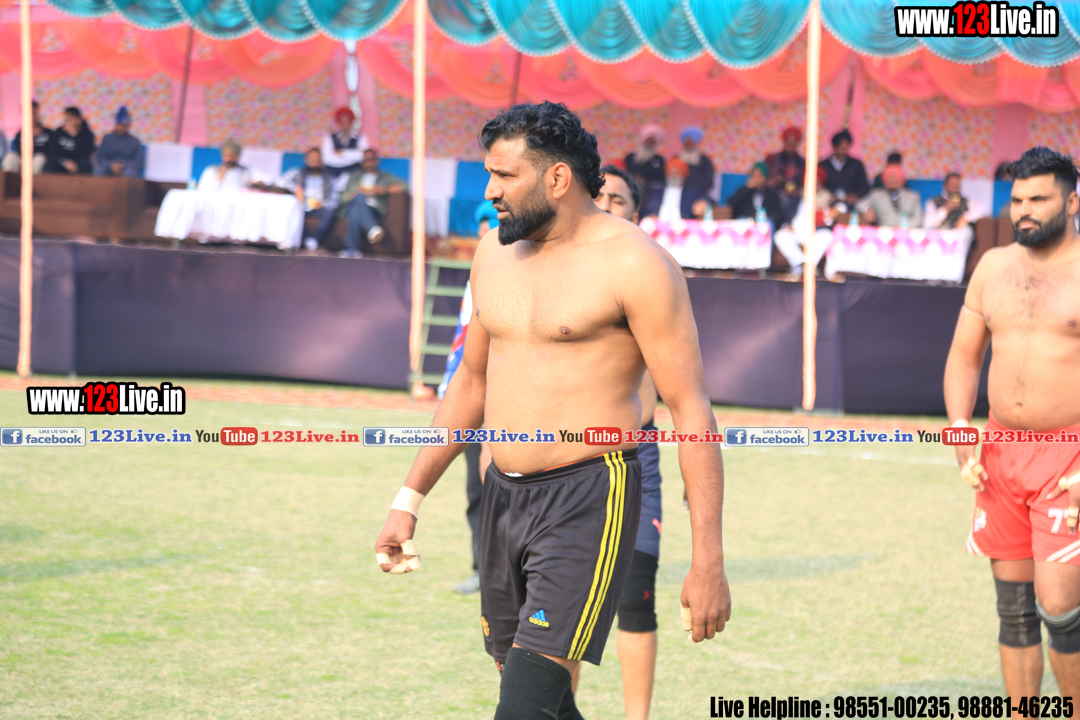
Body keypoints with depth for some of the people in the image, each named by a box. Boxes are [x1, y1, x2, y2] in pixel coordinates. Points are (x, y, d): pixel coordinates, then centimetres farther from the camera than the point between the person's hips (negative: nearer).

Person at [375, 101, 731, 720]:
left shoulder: (634, 263, -11)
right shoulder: (496, 251, 11)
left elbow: (692, 409, -13)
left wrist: (708, 560, -18)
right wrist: (411, 498, 21)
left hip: (590, 502, -8)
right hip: (504, 496, 8)